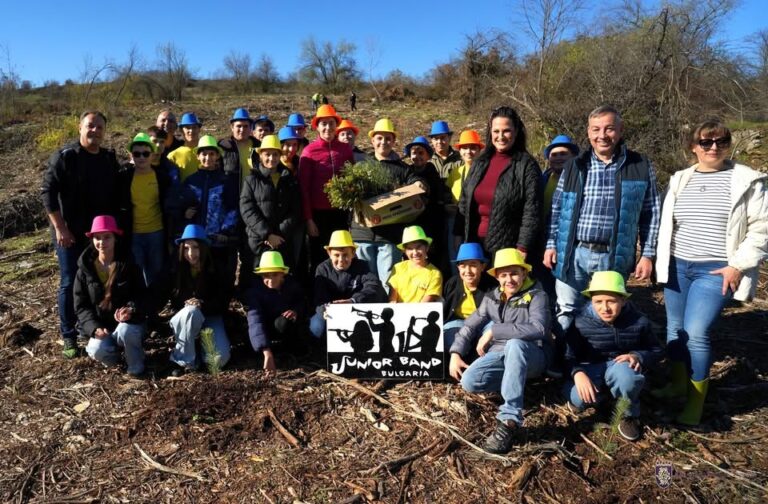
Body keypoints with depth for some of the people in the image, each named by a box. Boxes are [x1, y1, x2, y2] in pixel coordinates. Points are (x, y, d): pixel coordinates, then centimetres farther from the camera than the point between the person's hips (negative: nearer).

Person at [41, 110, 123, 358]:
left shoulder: (110, 159, 8)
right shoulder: (64, 156, -10)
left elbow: (116, 195, 15)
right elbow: (48, 192, -13)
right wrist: (60, 228, -17)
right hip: (71, 234, -5)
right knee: (70, 284, 1)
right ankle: (69, 336, 12)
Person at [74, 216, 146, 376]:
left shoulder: (127, 264, -6)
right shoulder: (85, 268, -3)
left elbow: (140, 294, -4)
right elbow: (81, 306, -2)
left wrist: (131, 309, -27)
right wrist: (94, 328, -18)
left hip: (128, 323, -1)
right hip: (100, 326, 1)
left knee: (125, 331, -36)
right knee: (98, 351, -30)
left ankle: (136, 366, -7)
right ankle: (113, 352, 9)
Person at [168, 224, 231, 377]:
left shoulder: (215, 270, -11)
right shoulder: (177, 270, -10)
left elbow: (223, 303, -8)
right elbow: (174, 302, 0)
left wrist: (203, 305, -25)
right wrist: (188, 304, -21)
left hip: (211, 317, 0)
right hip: (185, 318, 1)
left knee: (220, 359, -23)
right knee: (191, 311, -38)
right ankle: (185, 361, -21)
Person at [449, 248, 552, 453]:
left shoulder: (536, 296, -9)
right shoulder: (491, 298, 9)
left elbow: (538, 328, -26)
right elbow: (470, 326, 10)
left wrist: (493, 331, -24)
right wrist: (455, 354, -6)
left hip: (531, 356, -4)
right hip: (499, 354, 5)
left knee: (515, 344, -41)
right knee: (469, 381, -24)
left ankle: (509, 420, -40)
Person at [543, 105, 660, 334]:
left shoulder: (640, 167, 3)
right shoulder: (574, 166, 6)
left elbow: (651, 213, 6)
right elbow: (556, 208, 11)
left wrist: (647, 254, 1)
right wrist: (551, 244, 4)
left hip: (614, 257, -1)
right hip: (573, 254, 1)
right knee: (566, 314, 8)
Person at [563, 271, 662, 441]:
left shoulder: (639, 322, -12)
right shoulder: (581, 322, -16)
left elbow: (656, 350, 1)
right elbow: (569, 355, -13)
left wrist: (638, 356, -21)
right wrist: (577, 373, -35)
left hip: (620, 366, 1)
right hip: (591, 368, 0)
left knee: (625, 375, -38)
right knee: (578, 398, -32)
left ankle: (629, 415, -4)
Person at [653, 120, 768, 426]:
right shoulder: (679, 180, 9)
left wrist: (739, 265, -11)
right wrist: (661, 261, 10)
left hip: (716, 271, -5)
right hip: (677, 267, 5)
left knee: (696, 333, -12)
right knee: (675, 328, 12)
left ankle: (695, 403, 4)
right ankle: (678, 384, 32)